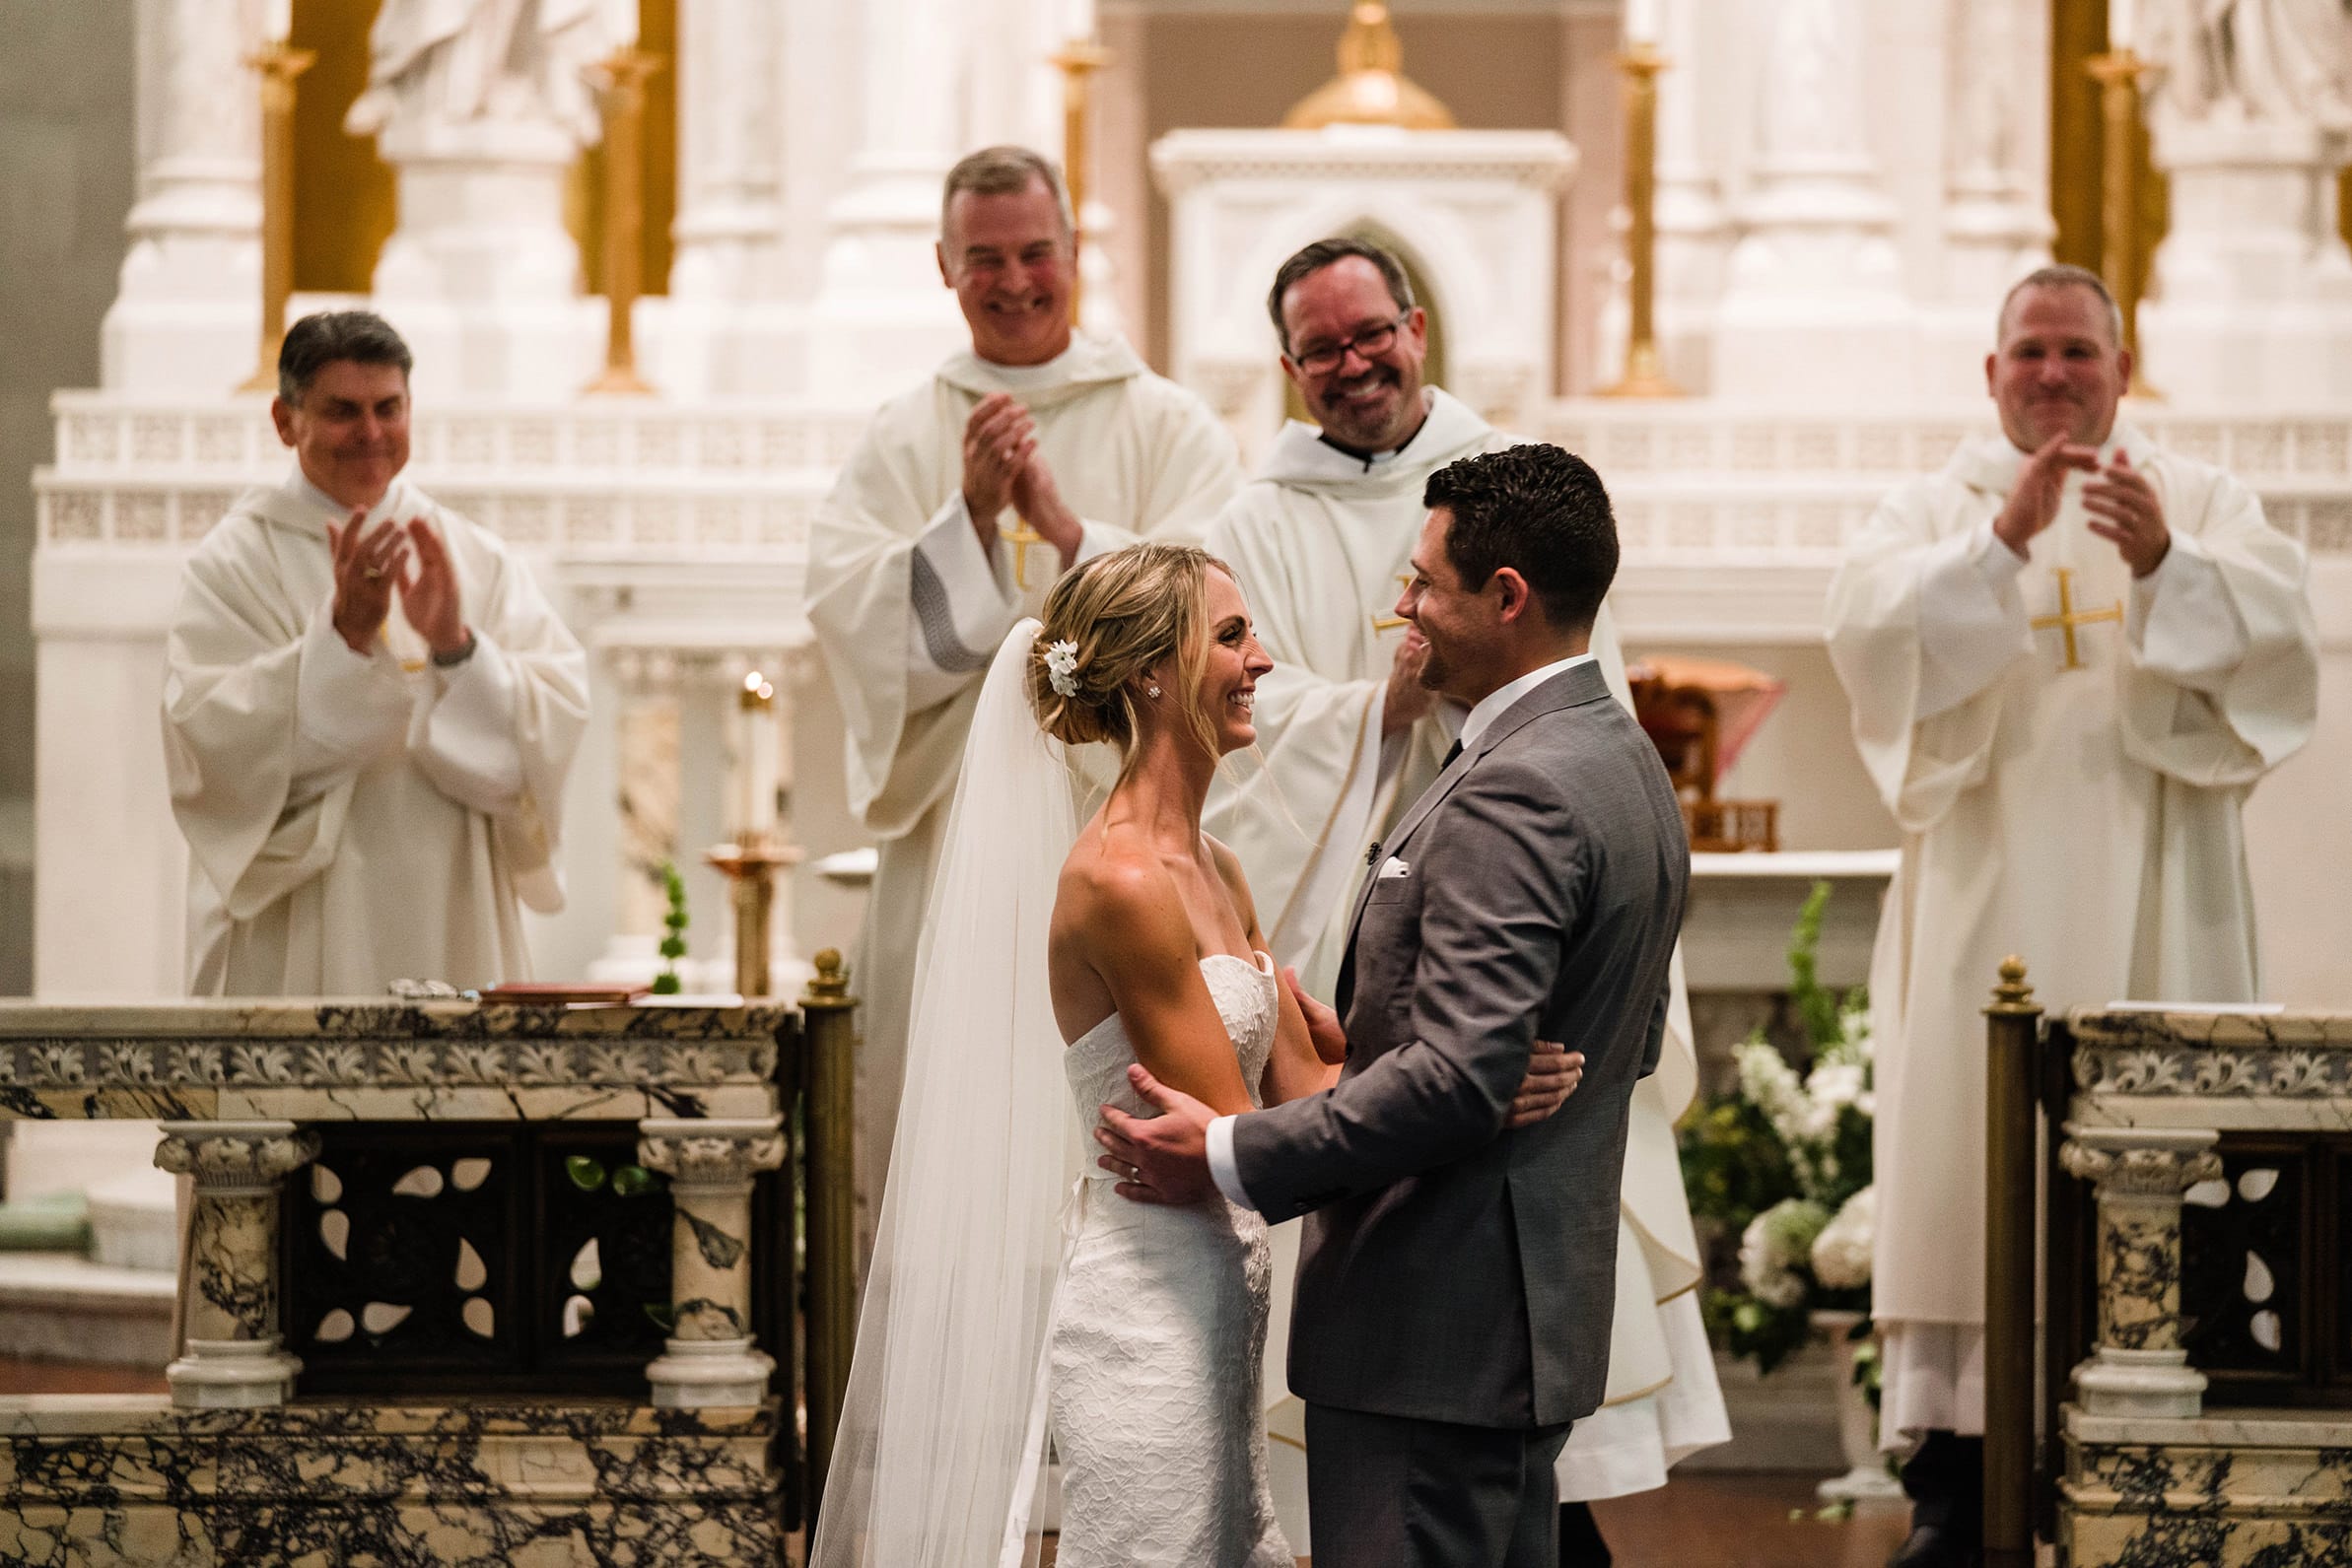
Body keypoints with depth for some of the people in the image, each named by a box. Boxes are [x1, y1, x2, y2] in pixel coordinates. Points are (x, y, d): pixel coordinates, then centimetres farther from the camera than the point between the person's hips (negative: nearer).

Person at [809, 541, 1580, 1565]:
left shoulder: (1213, 871, 12)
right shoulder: (1117, 882, -17)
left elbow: (1302, 1083, 9)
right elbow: (1235, 1139, -17)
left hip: (1211, 1312, 9)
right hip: (1151, 1318, -9)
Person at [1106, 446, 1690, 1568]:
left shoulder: (1512, 792, -20)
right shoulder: (1628, 767, 13)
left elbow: (1460, 1079, -27)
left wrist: (1231, 1159, -19)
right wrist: (1369, 1044, 20)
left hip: (1433, 1334, -11)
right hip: (1537, 1310, 11)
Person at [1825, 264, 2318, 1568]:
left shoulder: (2202, 503, 12)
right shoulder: (1934, 508, 12)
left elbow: (2275, 639, -5)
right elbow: (1867, 629, -7)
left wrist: (2164, 561, -22)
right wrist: (2005, 536, -19)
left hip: (2150, 901, 0)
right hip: (1985, 900, 0)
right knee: (1965, 1157, -7)